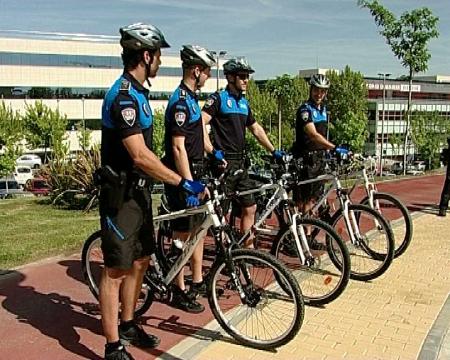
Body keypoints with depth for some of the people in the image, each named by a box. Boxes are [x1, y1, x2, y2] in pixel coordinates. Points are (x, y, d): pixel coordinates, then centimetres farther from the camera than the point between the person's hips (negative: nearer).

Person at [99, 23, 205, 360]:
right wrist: (183, 182, -25)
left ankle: (127, 325, 34)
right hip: (121, 195, -10)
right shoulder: (123, 96, -20)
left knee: (140, 261, 18)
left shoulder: (138, 92, 12)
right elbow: (140, 156, -27)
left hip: (139, 191, 10)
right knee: (117, 269, -1)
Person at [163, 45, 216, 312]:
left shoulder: (191, 98, 13)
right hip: (182, 176, -10)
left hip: (195, 172, 10)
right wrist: (189, 185, -26)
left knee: (198, 228, 16)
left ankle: (197, 281, 28)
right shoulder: (180, 102, -18)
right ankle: (180, 292, 12)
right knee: (183, 235, 0)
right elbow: (178, 147, -23)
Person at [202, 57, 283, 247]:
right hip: (224, 162, -8)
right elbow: (200, 123, -18)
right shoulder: (219, 98, -7)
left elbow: (256, 129, 23)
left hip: (240, 163, 8)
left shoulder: (243, 102, 16)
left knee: (250, 207, 9)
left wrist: (273, 151, 19)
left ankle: (249, 248, 18)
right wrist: (212, 151, -25)